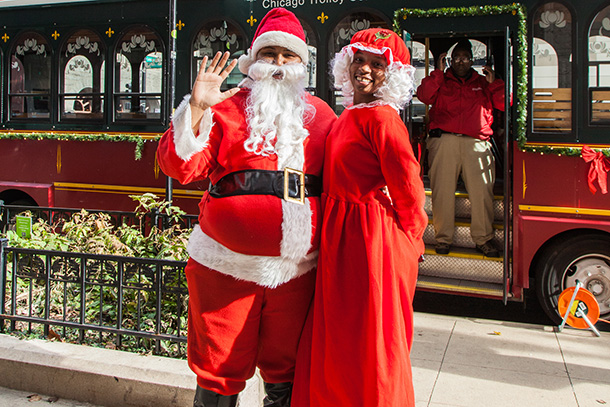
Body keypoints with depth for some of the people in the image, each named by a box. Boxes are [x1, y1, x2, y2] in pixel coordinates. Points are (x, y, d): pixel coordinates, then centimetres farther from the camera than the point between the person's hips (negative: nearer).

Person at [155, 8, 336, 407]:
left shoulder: (321, 115, 11)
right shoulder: (227, 107, 3)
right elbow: (180, 166, -6)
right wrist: (196, 107, -16)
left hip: (297, 268, 2)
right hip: (227, 265, -2)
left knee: (285, 369, 17)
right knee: (221, 372, 10)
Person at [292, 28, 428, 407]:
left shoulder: (381, 117, -15)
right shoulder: (347, 116, 13)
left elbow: (407, 187, -16)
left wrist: (408, 238, -5)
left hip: (372, 243, -9)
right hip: (341, 238, 9)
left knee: (370, 349, 4)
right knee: (336, 342, 19)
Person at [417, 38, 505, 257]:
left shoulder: (483, 83, 21)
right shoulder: (441, 81, 17)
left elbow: (504, 103, 13)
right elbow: (424, 96, -2)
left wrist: (494, 83, 3)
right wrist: (437, 72, -3)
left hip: (477, 143, 1)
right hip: (444, 141, -1)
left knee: (482, 191, -5)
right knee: (443, 191, -2)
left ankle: (484, 239, 6)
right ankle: (443, 238, 8)